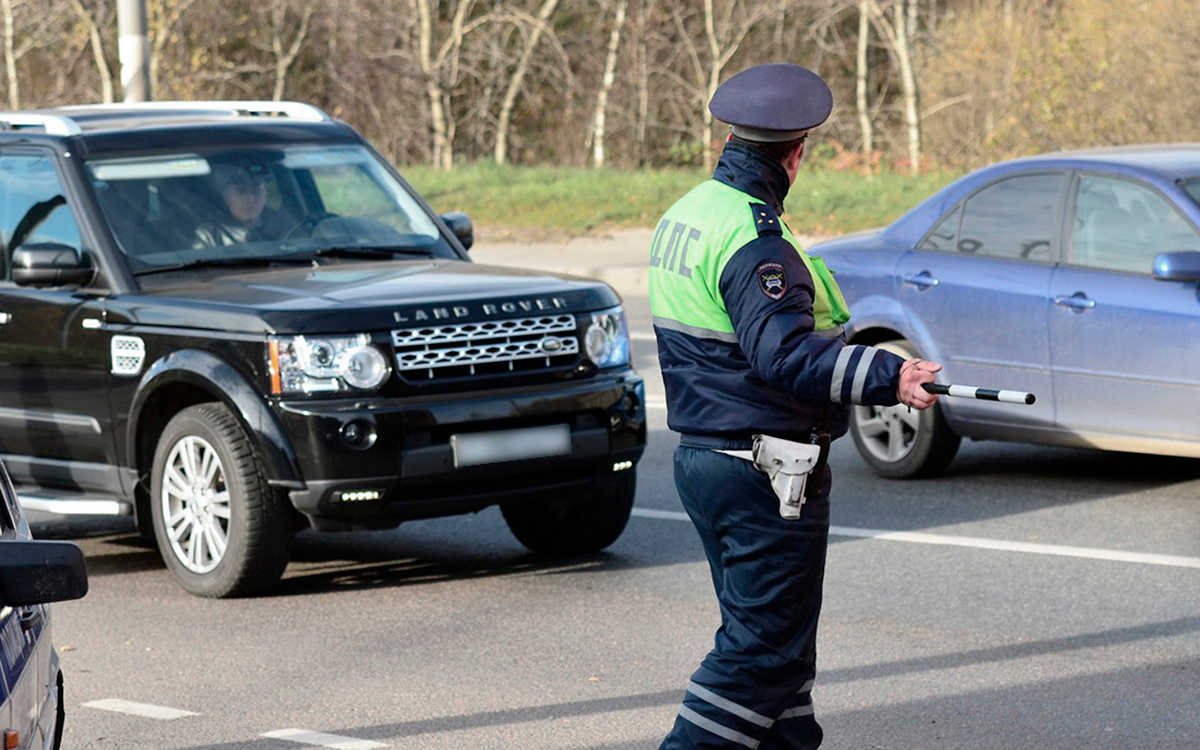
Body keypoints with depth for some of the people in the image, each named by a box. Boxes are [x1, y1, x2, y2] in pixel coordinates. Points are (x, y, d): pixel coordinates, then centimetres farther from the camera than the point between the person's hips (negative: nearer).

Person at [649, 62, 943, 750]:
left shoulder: (684, 215, 11)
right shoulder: (754, 241, -20)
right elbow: (785, 354, -31)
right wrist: (889, 377, -37)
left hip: (702, 455, 10)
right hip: (765, 469, -10)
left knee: (761, 631, 16)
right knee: (765, 643, -5)